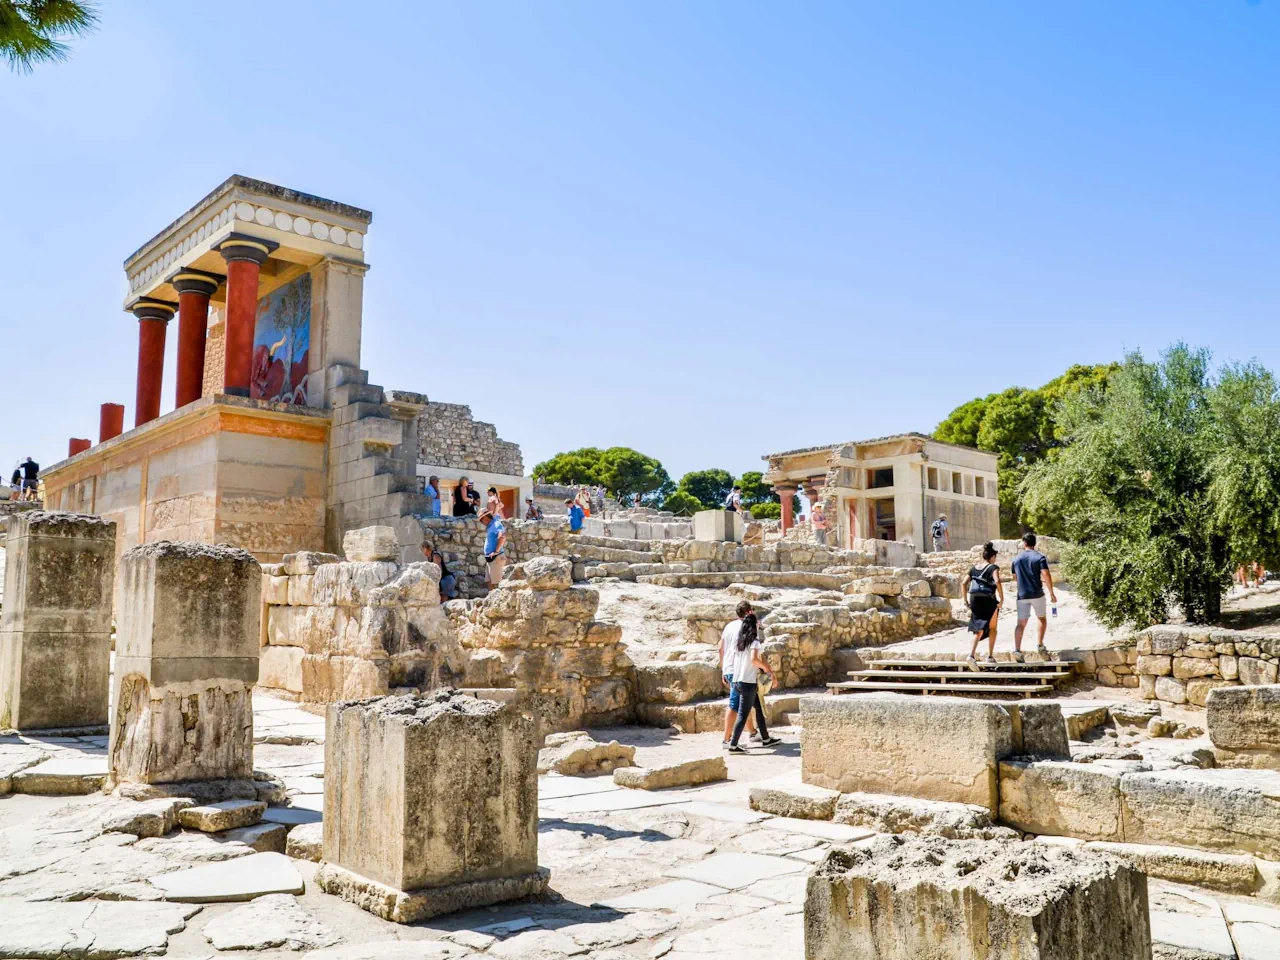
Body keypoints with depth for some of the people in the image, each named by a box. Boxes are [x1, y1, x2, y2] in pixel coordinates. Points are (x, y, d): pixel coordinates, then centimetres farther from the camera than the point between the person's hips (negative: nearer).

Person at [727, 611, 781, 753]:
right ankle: (733, 745, -2)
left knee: (759, 708, 19)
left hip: (737, 681, 8)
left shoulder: (739, 642, 11)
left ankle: (766, 739, 27)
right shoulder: (754, 641, -10)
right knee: (743, 715, -3)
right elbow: (754, 659, -26)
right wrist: (765, 667, -10)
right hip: (748, 682, -8)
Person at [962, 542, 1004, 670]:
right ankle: (990, 656, 24)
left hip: (975, 601, 4)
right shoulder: (993, 567, -4)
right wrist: (1002, 599, -16)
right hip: (989, 602, -4)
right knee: (992, 628, 20)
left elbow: (963, 583, 4)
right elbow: (997, 582, -22)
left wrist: (966, 601, 9)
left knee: (979, 629, 11)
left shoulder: (974, 568, 11)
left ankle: (971, 655, -10)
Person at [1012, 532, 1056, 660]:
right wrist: (1052, 593, -8)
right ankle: (1040, 645, 10)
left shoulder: (1016, 559, 10)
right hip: (1037, 594, -2)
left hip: (1022, 595, 2)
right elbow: (1046, 575, -13)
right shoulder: (1040, 557, -2)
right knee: (1042, 619, 19)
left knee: (1021, 623, 0)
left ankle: (1017, 650, -15)